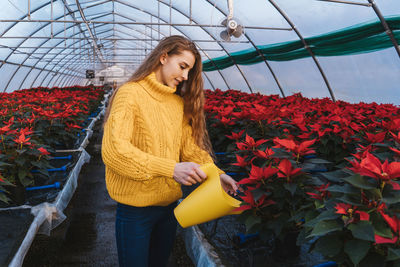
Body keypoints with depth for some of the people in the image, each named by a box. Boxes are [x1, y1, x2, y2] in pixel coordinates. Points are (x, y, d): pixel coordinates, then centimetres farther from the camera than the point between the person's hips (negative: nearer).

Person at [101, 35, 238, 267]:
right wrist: (171, 169, -32)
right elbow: (113, 149, -25)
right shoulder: (130, 94, -14)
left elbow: (190, 146, 7)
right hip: (136, 207, -6)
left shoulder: (179, 103, 7)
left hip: (170, 204, 6)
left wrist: (217, 174, -10)